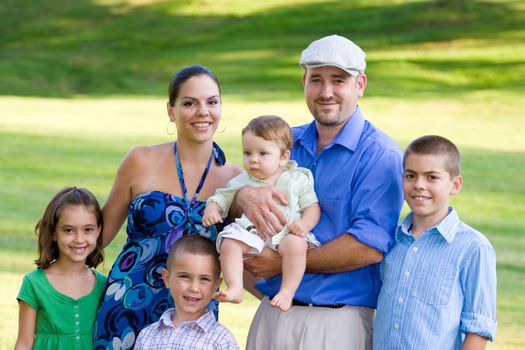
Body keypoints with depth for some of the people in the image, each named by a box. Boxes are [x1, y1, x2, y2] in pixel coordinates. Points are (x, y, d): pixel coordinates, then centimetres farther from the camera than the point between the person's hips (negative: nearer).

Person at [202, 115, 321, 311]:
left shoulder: (297, 179, 9)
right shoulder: (241, 182, 16)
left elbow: (312, 206, 8)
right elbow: (220, 198, 20)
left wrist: (305, 224, -13)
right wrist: (211, 210, -3)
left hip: (286, 232, -2)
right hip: (251, 232, 2)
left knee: (296, 245, -35)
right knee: (229, 243, -26)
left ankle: (287, 292, -31)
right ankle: (235, 288, -33)